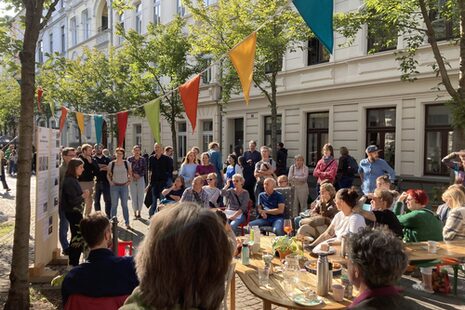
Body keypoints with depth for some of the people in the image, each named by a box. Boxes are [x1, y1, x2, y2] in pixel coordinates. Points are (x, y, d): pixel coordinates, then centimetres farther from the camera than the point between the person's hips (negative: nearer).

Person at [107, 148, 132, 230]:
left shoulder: (127, 163, 0)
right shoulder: (111, 164, -1)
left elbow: (130, 173, 11)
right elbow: (108, 174, 10)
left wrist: (129, 181, -2)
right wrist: (110, 181, -3)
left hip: (124, 186, 0)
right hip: (114, 186, 0)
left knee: (125, 205, 4)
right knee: (114, 205, 5)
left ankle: (127, 223, 9)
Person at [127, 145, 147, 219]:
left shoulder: (143, 159, 1)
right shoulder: (129, 159, 1)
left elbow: (145, 169, 0)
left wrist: (139, 175, -13)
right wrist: (132, 175, -13)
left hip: (140, 179, 0)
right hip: (132, 179, 0)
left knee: (140, 196, 1)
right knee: (133, 196, 1)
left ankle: (139, 212, 10)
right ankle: (135, 212, 10)